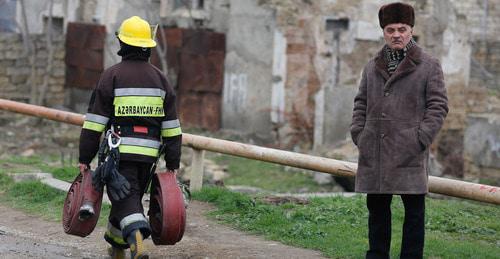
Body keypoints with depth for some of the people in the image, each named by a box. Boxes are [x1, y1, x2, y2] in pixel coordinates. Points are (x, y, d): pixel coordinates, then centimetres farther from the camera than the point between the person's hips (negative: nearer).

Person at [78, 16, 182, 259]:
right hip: (149, 153, 4)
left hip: (119, 151, -4)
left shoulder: (111, 75, -4)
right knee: (131, 197, 20)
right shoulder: (159, 78, 9)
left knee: (127, 200, -8)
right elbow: (171, 127, 7)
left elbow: (94, 122, -6)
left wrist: (84, 158, -2)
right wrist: (173, 163, 11)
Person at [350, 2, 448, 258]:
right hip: (373, 154, 4)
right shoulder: (371, 67, 14)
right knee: (377, 208, 11)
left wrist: (420, 139, -10)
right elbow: (360, 103, 19)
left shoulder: (429, 66, 1)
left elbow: (438, 106, -2)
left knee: (413, 211, 0)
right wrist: (358, 134, 6)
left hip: (410, 154, -4)